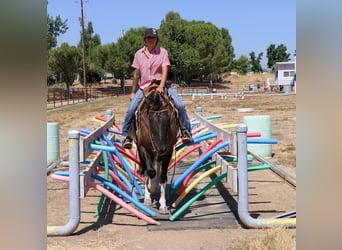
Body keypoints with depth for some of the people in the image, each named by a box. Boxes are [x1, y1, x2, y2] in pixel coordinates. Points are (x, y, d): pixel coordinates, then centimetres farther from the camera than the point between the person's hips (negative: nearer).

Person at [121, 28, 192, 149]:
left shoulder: (163, 52, 0)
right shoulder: (139, 54, 5)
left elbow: (165, 71, -8)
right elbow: (136, 74, 10)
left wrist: (161, 86, -23)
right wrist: (133, 92, 10)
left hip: (160, 84, -1)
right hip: (143, 87, 1)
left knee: (180, 105, -16)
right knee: (131, 109, -16)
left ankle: (186, 131, -2)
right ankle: (126, 135, 0)